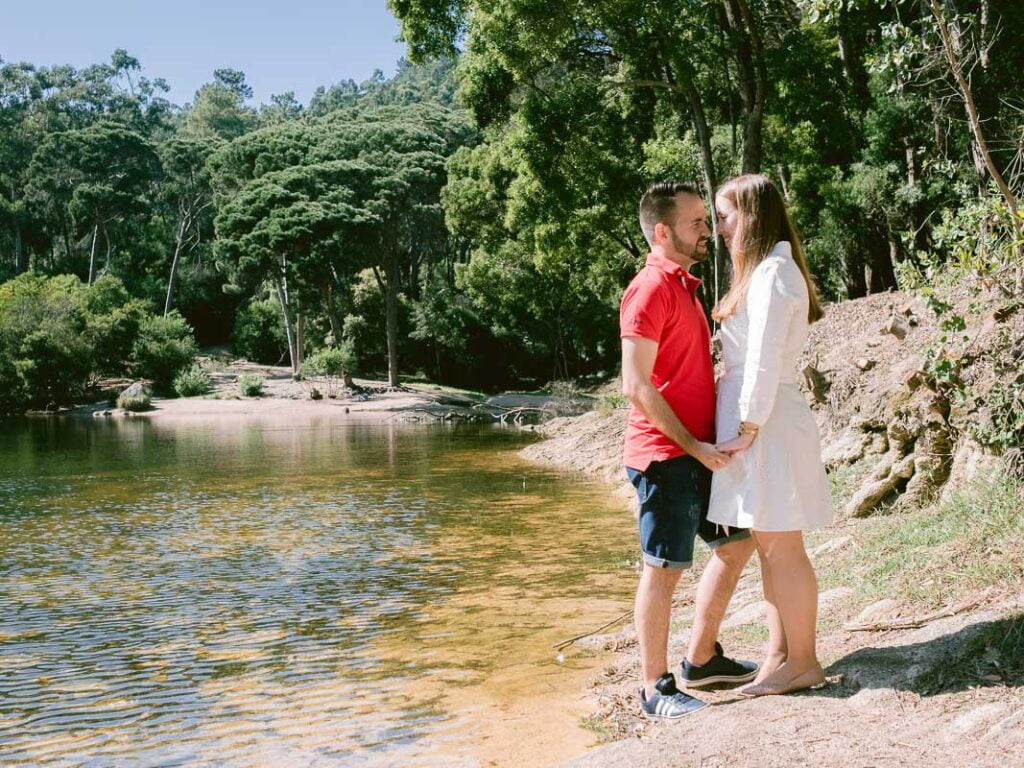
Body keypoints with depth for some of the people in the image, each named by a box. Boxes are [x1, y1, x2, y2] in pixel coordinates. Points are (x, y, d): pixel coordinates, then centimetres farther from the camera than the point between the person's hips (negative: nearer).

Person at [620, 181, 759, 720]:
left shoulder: (682, 284, 16)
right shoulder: (651, 289, -15)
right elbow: (636, 386, -20)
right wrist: (691, 445, -18)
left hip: (699, 449, 10)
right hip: (664, 454, -10)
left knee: (735, 543, 17)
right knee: (665, 569, -2)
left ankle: (702, 659, 29)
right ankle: (655, 689, 11)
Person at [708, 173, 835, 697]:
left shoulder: (773, 273, -14)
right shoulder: (764, 272, 16)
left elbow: (764, 362, -19)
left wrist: (749, 427, -16)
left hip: (767, 426, -10)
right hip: (757, 423, 10)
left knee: (782, 550, -2)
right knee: (768, 549, 14)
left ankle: (802, 663, 8)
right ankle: (779, 654, 22)